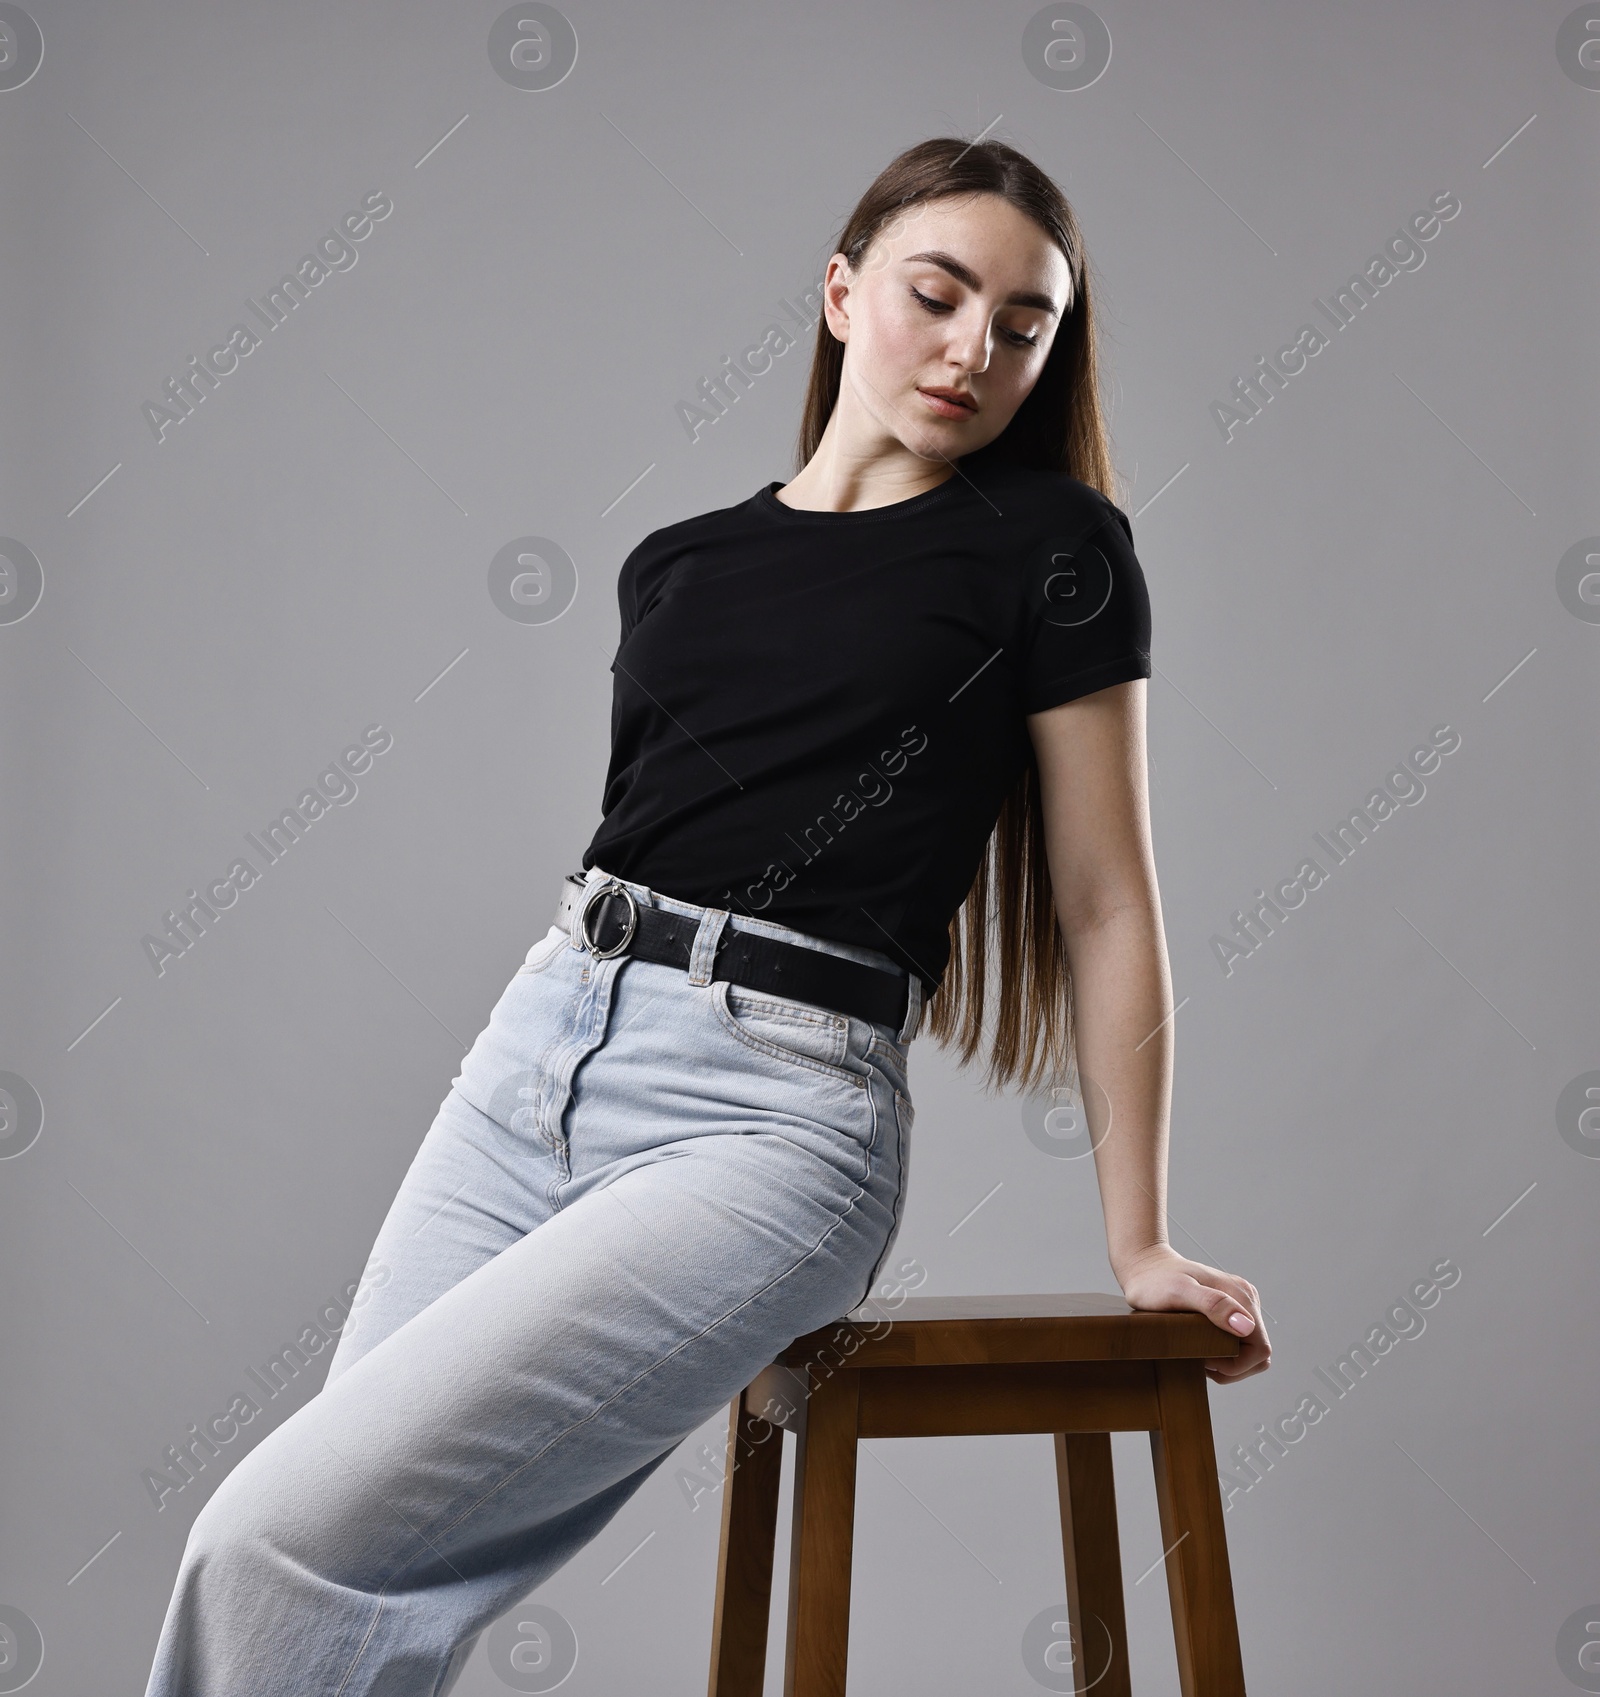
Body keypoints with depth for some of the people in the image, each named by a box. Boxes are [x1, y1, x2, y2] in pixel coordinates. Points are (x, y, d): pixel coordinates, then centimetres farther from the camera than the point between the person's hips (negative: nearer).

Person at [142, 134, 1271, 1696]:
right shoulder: (678, 562, 16)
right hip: (535, 1048, 6)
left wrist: (1138, 1242, 2)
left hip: (778, 1109, -5)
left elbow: (1105, 904, 2)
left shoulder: (1052, 544, 3)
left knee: (287, 1540, -16)